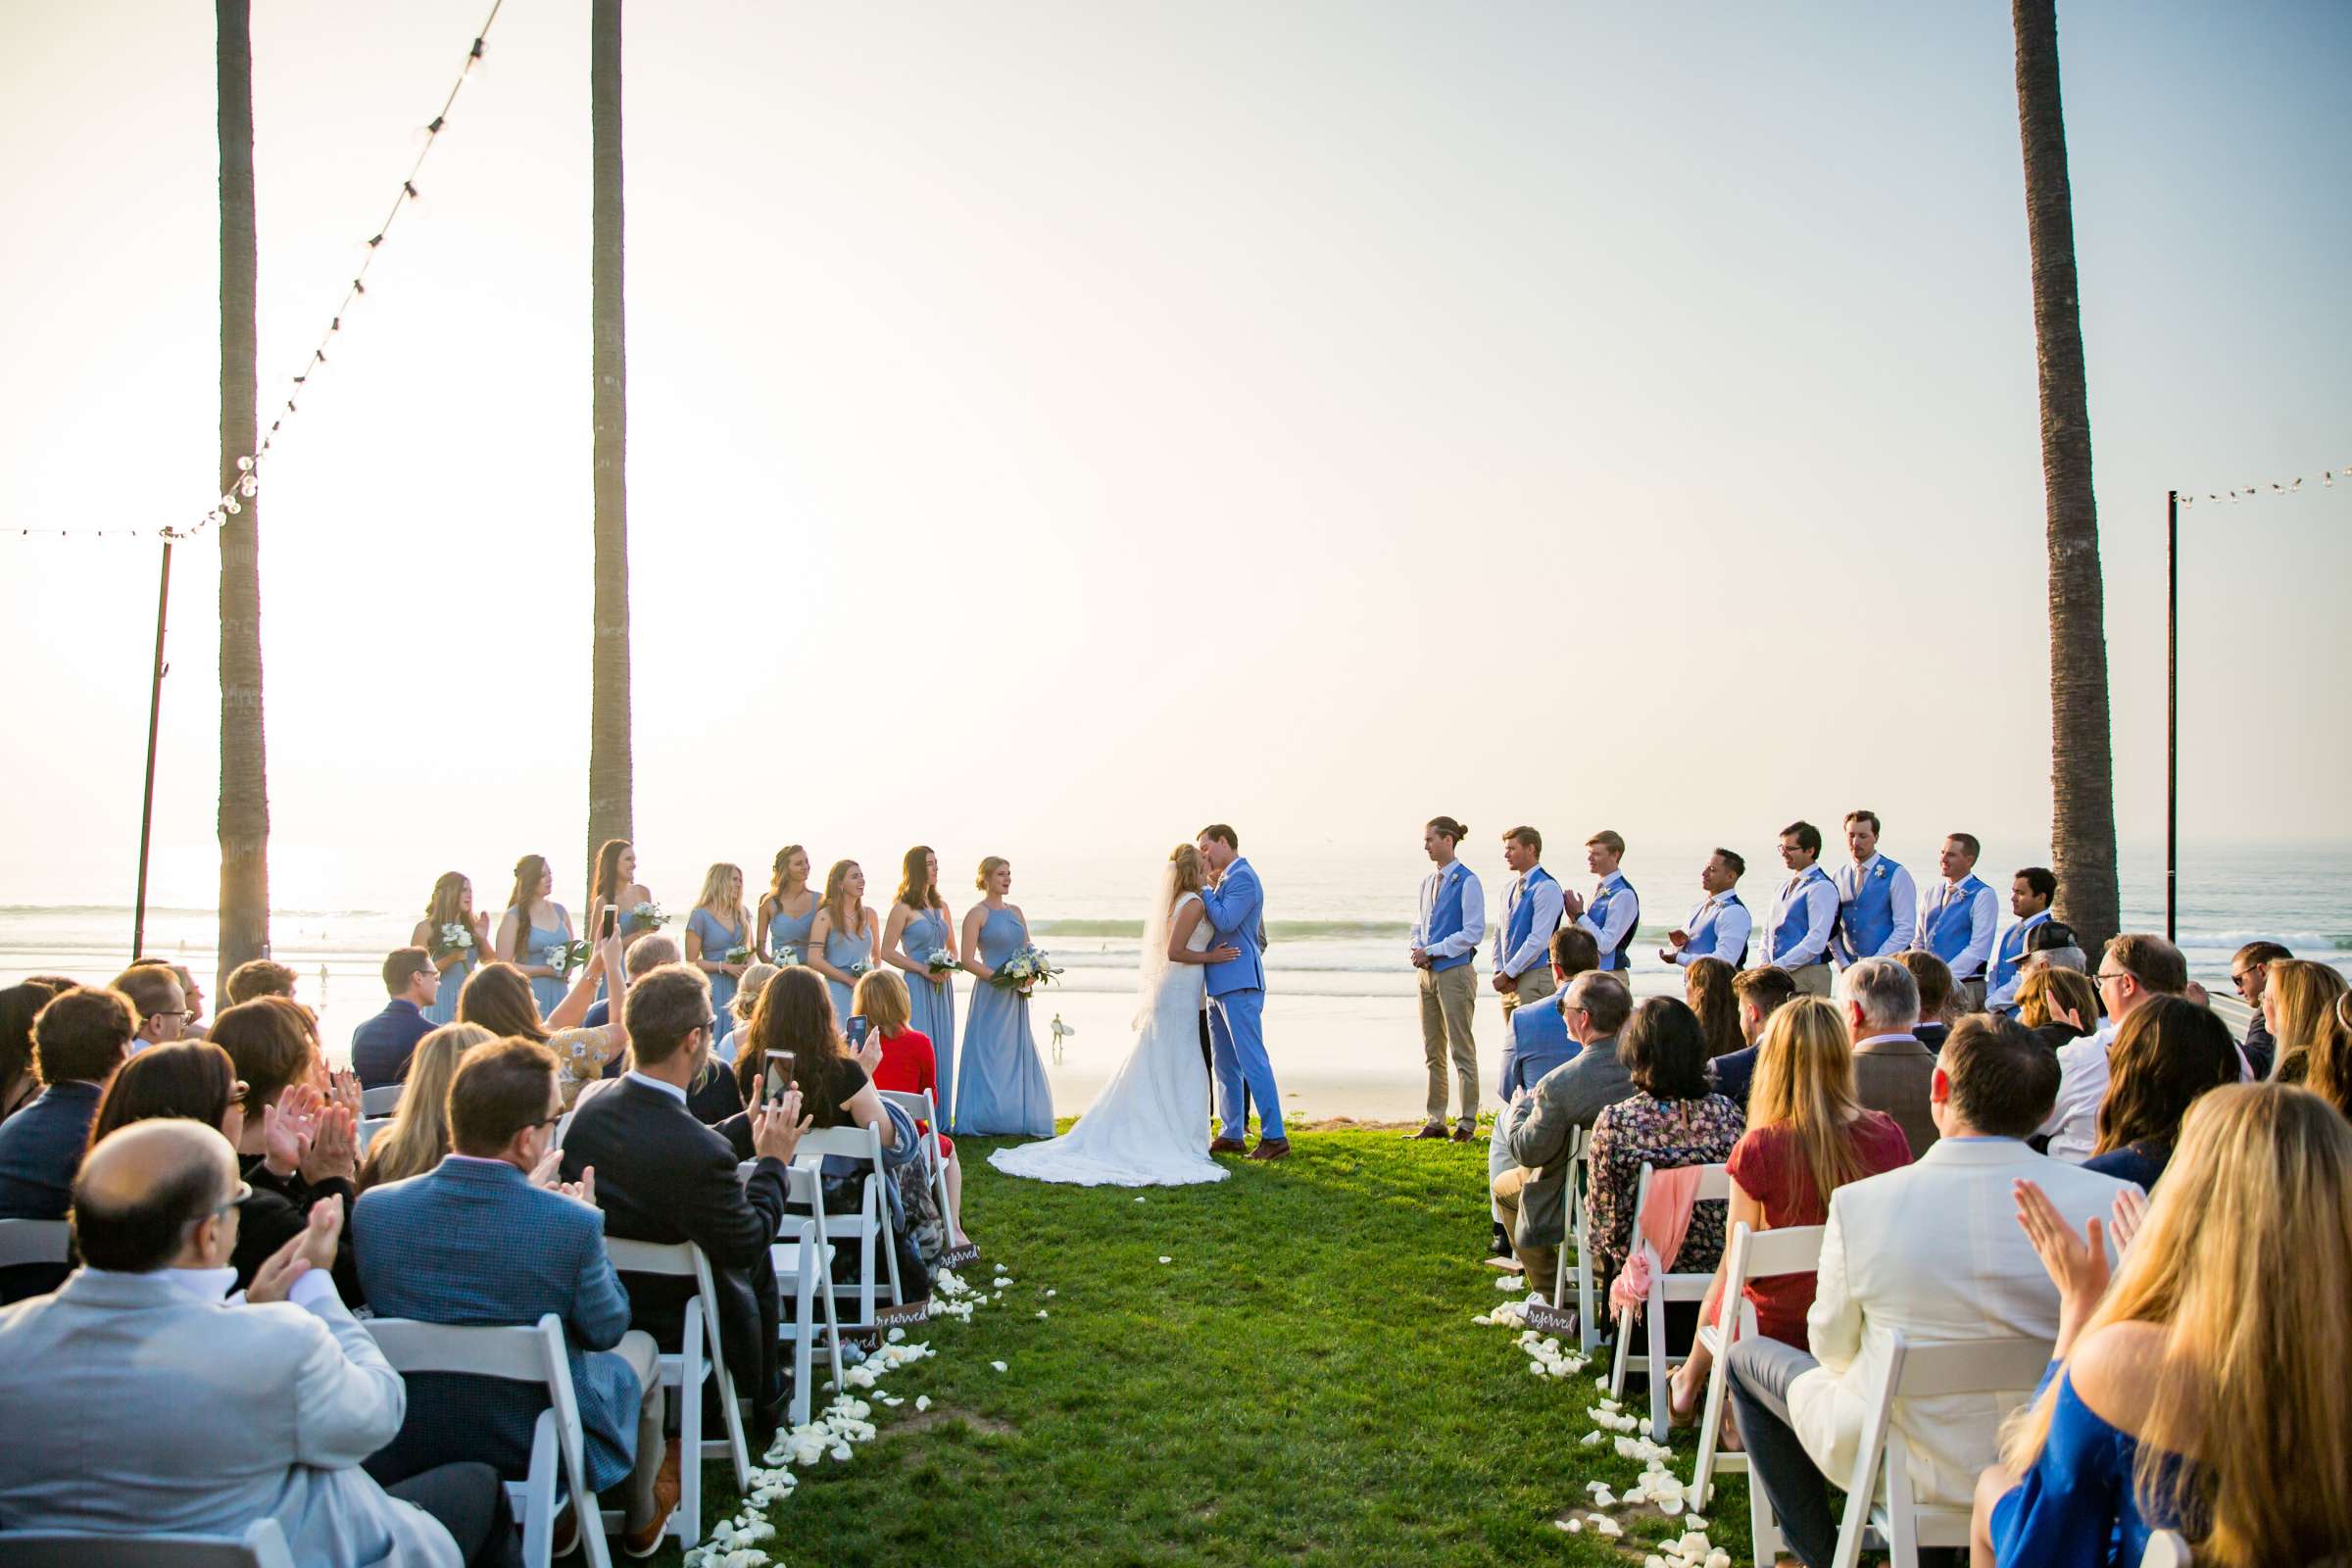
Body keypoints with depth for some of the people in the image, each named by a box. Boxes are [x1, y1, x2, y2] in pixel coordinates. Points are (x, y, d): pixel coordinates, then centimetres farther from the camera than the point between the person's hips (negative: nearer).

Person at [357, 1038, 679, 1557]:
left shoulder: (374, 1207, -16)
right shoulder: (571, 1224, -27)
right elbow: (605, 1330, -10)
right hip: (537, 1450, -4)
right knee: (639, 1346, 27)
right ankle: (642, 1520, 49)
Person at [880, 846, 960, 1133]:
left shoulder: (941, 906, 14)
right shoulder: (903, 907, -5)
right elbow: (887, 952, -8)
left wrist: (949, 967, -1)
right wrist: (923, 969, -14)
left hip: (942, 987, 6)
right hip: (916, 987, -6)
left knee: (942, 1049, 7)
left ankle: (941, 1118, 13)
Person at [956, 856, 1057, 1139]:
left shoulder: (1015, 911, 13)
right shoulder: (977, 914, -7)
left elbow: (1028, 951, 16)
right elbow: (968, 961, -13)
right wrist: (1003, 978, -18)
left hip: (1016, 997, 7)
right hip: (991, 995, -6)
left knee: (1018, 1054, 8)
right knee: (990, 1054, -2)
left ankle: (1016, 1119, 15)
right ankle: (987, 1119, 5)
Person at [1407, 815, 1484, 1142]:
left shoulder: (1467, 881, -10)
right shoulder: (1427, 882, 14)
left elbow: (1473, 932, -14)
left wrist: (1432, 951, -14)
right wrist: (1417, 948, 1)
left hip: (1455, 971, -8)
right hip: (1428, 973, 8)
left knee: (1462, 1050, -2)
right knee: (1432, 1053, 11)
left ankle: (1467, 1124, 4)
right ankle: (1434, 1121, 17)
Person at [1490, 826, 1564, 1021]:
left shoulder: (1546, 888, -12)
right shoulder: (1509, 889, 16)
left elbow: (1538, 941, -17)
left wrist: (1506, 974, -14)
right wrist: (1498, 971, 3)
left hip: (1535, 979, -8)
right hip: (1511, 982, 8)